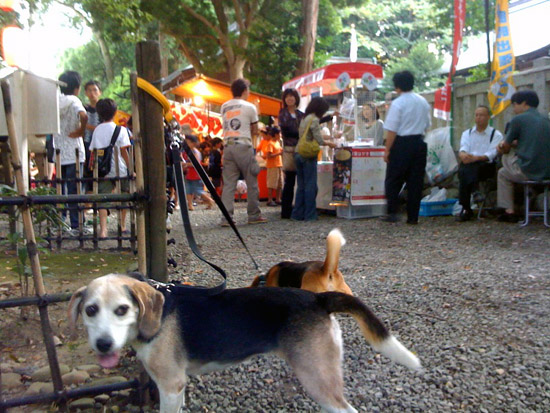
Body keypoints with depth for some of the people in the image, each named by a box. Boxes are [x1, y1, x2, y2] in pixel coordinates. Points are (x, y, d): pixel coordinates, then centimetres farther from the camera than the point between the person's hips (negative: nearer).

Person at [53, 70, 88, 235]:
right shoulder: (73, 101, -10)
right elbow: (83, 116, -29)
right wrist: (81, 131, -15)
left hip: (58, 153, 6)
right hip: (73, 153, -5)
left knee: (60, 190, 13)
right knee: (74, 190, -1)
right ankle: (76, 226, 2)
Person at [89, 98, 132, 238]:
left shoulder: (97, 130, 7)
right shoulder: (120, 130, -4)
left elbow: (92, 151, 7)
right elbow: (123, 151, -8)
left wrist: (92, 168, 15)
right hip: (119, 169, -2)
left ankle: (103, 229, -15)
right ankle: (122, 225, 23)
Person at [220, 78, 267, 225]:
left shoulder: (224, 107, 14)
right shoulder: (249, 107, 0)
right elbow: (255, 131, 6)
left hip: (228, 146, 5)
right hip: (243, 146, -5)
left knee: (229, 183, 3)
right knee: (251, 182, 5)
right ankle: (254, 215, 10)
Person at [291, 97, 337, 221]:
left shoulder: (304, 119, 15)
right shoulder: (314, 119, -10)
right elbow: (319, 140, -12)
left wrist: (326, 141, 19)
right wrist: (330, 143, 5)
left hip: (298, 154, 8)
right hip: (308, 155, -8)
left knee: (301, 185, 12)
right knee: (310, 185, -1)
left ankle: (298, 214, 13)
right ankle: (310, 214, 2)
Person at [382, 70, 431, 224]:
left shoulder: (397, 103, -11)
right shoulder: (423, 102, 9)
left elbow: (392, 130, -13)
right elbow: (427, 125, 16)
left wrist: (387, 150, -9)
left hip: (402, 144, -5)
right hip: (419, 143, 6)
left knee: (393, 180, 5)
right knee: (416, 181, 8)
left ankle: (392, 212, 2)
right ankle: (413, 216, 11)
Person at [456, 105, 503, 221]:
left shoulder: (496, 135, 10)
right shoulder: (467, 133, 21)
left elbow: (491, 154, -7)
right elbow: (463, 149, 1)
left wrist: (476, 158, -27)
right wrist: (463, 154, -25)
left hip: (486, 166, -2)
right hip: (468, 166, 3)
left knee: (470, 169, -35)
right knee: (464, 169, -33)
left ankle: (466, 209, -30)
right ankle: (466, 208, -30)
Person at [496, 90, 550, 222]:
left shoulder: (518, 119, -5)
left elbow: (505, 149, 2)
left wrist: (503, 148, 24)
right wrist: (510, 143, 19)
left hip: (528, 172, -6)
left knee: (502, 174, 22)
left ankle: (509, 211, 16)